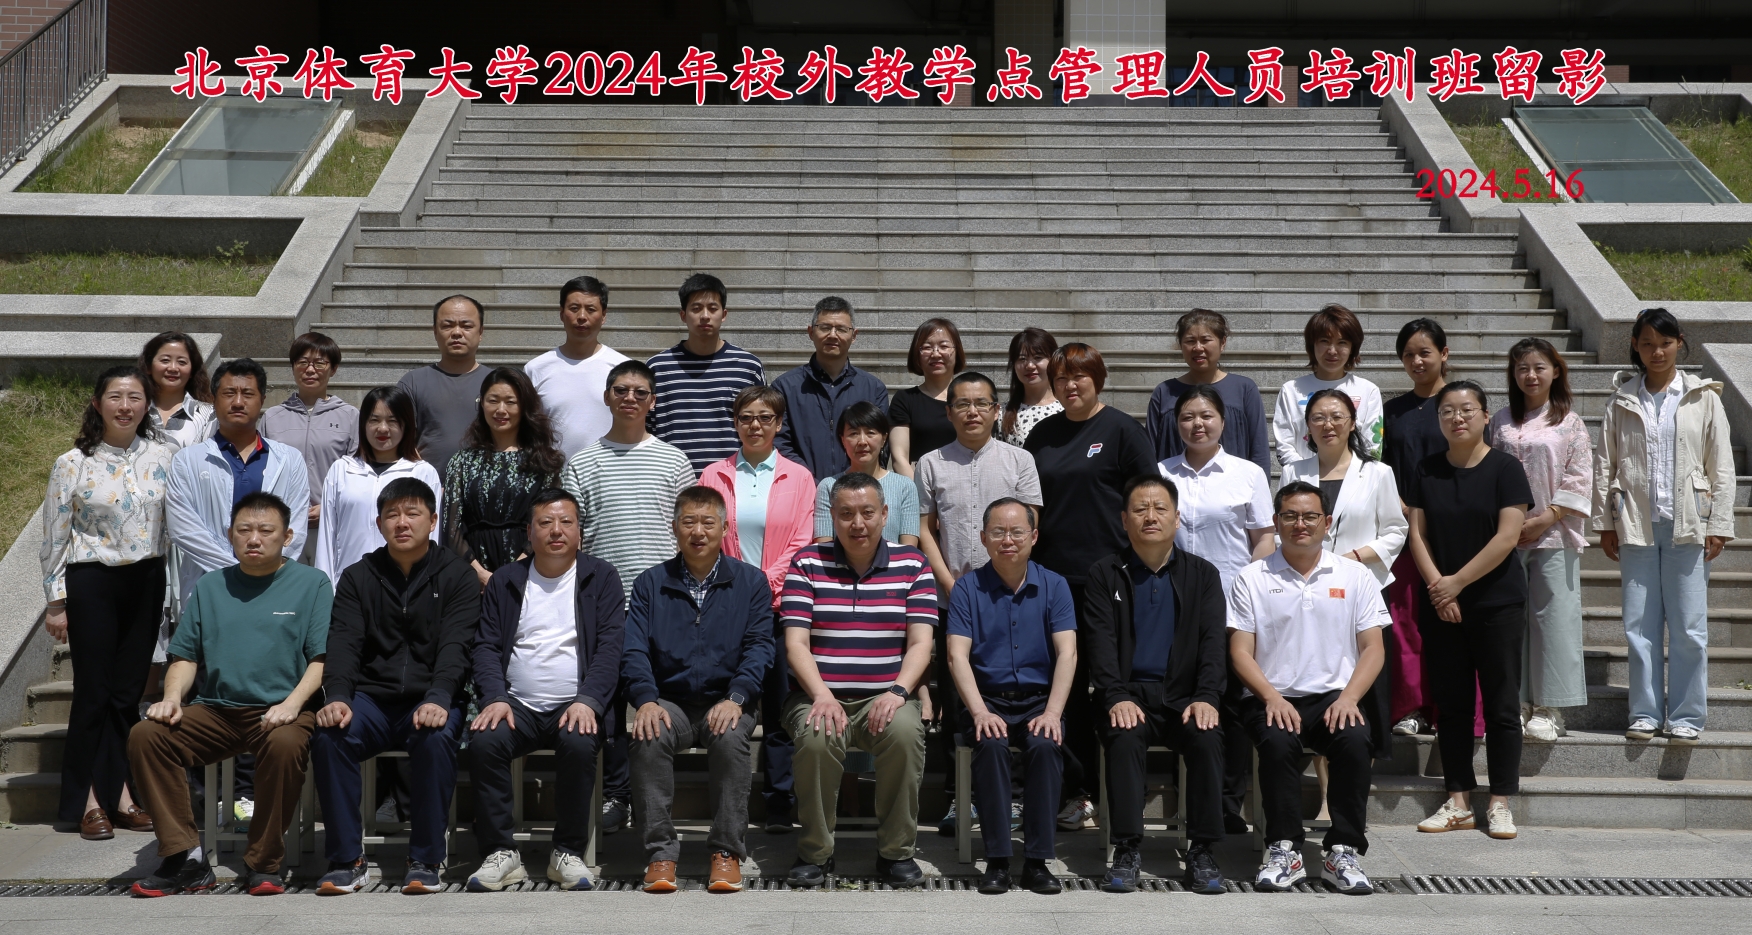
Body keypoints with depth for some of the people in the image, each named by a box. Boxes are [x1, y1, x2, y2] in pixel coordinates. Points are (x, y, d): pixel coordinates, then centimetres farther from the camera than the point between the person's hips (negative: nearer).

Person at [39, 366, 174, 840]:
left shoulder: (162, 456, 2)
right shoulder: (73, 465, -6)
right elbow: (54, 539, -3)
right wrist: (56, 602, -5)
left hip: (146, 582, 3)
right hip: (91, 583, -3)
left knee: (128, 692, 9)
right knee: (94, 691, 1)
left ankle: (119, 792, 18)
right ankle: (86, 800, 12)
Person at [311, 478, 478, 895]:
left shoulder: (457, 576, 5)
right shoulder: (357, 578, 13)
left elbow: (454, 647, -8)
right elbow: (343, 643, 0)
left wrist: (438, 699, -27)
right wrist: (337, 697, -20)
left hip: (431, 701, -2)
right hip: (371, 698, 2)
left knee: (436, 738, -35)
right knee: (328, 735, -28)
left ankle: (425, 861, -21)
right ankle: (347, 860, -17)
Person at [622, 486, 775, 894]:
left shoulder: (750, 581, 8)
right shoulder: (651, 582, 10)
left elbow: (759, 646, -1)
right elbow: (634, 648, 1)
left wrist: (735, 698, -18)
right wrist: (646, 699, -17)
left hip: (724, 702, -1)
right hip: (669, 700, 1)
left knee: (731, 739, -33)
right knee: (649, 738, -31)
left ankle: (727, 852, -21)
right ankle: (660, 852, -23)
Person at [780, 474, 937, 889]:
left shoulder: (912, 564, 8)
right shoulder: (807, 563, 6)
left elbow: (920, 643, 0)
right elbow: (796, 643, -2)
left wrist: (898, 691, -18)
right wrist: (822, 696, -18)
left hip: (885, 698, 1)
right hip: (819, 697, 0)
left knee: (905, 731, -33)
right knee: (817, 738, -33)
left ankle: (896, 852, -12)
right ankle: (815, 852, -10)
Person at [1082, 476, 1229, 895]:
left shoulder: (1202, 574, 12)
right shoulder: (1105, 573, 8)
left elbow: (1213, 641, 2)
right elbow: (1101, 642, -2)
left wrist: (1206, 697, -15)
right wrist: (1117, 698, -18)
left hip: (1183, 695, 1)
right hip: (1129, 693, -1)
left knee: (1207, 738, -29)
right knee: (1123, 737, -32)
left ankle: (1201, 851, -20)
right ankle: (1127, 850, -26)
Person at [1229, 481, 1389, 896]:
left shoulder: (1356, 577, 11)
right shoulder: (1252, 579, 8)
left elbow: (1372, 649, 6)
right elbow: (1241, 652, 3)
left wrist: (1348, 697, -12)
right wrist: (1272, 698, -14)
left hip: (1335, 697, 1)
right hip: (1273, 699, -1)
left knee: (1356, 742, -30)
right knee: (1278, 742, -33)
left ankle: (1344, 851, -20)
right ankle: (1284, 850, -22)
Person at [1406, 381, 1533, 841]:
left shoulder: (1505, 468, -4)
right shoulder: (1427, 471, 8)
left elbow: (1507, 536, -11)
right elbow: (1418, 532, 4)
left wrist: (1457, 582, -12)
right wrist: (1437, 584, -9)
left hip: (1498, 601, -4)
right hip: (1442, 607, 4)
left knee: (1501, 703, 1)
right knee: (1451, 703, 7)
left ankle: (1500, 803, 7)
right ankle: (1458, 801, 13)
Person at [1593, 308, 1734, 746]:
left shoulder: (1703, 397, 4)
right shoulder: (1621, 401, 7)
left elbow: (1721, 466, 3)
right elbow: (1604, 464, 7)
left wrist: (1718, 525, -3)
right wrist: (1605, 522, 3)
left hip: (1686, 525, -1)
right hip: (1637, 526, 1)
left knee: (1689, 627, 0)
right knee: (1639, 624, 4)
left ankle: (1686, 717, 9)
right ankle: (1645, 713, 14)